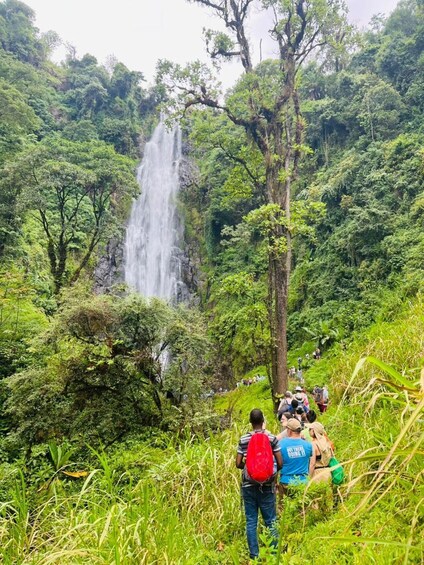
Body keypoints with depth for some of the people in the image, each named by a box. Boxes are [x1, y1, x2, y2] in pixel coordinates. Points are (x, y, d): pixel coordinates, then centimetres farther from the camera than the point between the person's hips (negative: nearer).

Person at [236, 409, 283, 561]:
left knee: (251, 521, 10)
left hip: (248, 485, 1)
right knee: (270, 520, 10)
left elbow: (238, 464, -2)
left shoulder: (243, 439, -3)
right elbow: (280, 463, -5)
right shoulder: (272, 438, -7)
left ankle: (254, 554, 16)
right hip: (267, 485, -1)